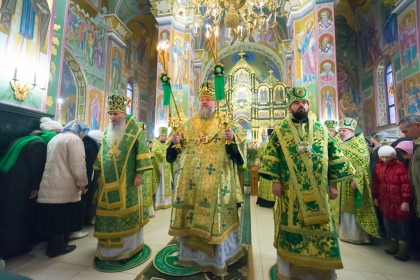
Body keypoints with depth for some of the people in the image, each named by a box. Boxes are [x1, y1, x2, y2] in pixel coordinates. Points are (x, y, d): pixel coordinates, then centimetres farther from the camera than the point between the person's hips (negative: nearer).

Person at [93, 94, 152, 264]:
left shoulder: (134, 128, -6)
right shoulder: (107, 131, 11)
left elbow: (142, 150, -10)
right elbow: (102, 153, 18)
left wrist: (139, 174, -15)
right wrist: (99, 173, 16)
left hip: (126, 181, -5)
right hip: (108, 181, 5)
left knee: (126, 212, 3)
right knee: (108, 212, 12)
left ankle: (128, 248, 18)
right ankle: (109, 248, 29)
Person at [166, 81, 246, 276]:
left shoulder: (226, 122, 3)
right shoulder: (188, 125, 12)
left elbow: (240, 141, -5)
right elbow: (177, 150, 15)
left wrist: (232, 138, -24)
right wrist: (175, 142, -5)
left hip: (216, 182, -3)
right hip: (190, 181, 4)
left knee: (214, 218, 4)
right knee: (190, 216, 12)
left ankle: (216, 257, 27)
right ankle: (191, 252, 36)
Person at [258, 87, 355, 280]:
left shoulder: (321, 129, 10)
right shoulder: (280, 130, 2)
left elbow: (333, 156, 10)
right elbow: (272, 156, -3)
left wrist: (333, 183, 4)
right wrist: (275, 181, -9)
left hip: (317, 191, 3)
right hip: (290, 190, -2)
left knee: (320, 228, 9)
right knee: (291, 227, 7)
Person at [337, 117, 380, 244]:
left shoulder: (358, 143, -7)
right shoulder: (339, 145, 13)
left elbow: (362, 163, -16)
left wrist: (356, 180, -23)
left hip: (352, 182, -7)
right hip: (341, 184, 7)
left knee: (354, 209, 2)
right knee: (345, 208, 13)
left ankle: (357, 235, 15)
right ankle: (346, 232, 25)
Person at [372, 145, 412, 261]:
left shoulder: (401, 167, -14)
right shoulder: (378, 166, 1)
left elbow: (406, 185, -14)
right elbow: (375, 183, 8)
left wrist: (406, 201, -15)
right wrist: (375, 197, 10)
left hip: (399, 202, -5)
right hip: (384, 202, 5)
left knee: (401, 224, 6)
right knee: (388, 223, 15)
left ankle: (403, 248, 18)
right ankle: (394, 244, 31)